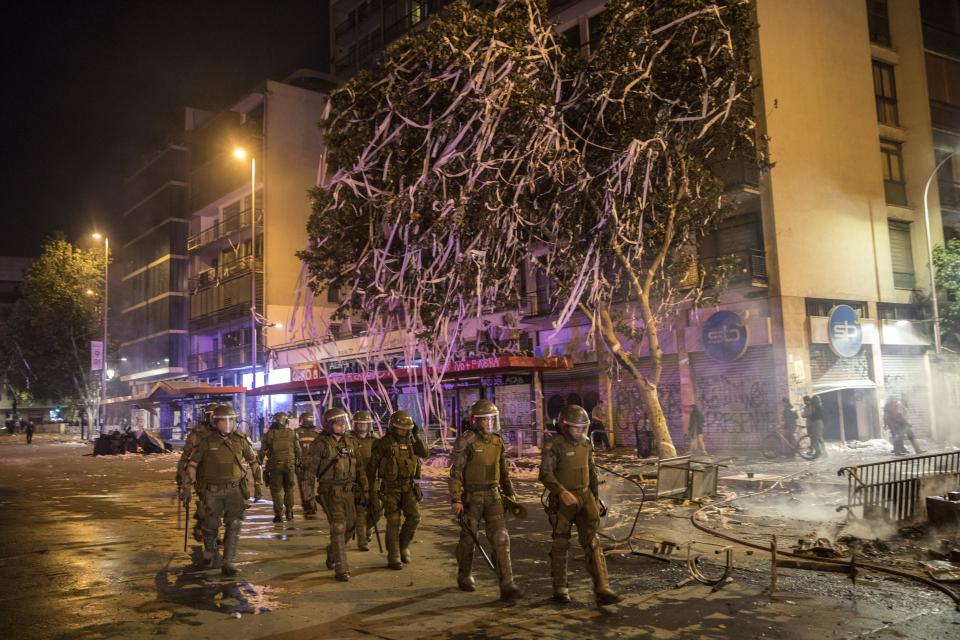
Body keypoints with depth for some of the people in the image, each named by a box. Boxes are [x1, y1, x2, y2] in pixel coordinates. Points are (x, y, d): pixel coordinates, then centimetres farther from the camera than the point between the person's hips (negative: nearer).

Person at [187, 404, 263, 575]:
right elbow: (192, 464, 0)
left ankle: (228, 564, -7)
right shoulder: (206, 442, -6)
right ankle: (209, 554, 40)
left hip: (235, 490, 0)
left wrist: (258, 484, 3)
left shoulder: (240, 440, -2)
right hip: (213, 491, 0)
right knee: (211, 527, 11)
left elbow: (254, 462, 8)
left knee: (233, 527, -10)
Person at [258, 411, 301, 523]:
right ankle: (289, 513, 14)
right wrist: (298, 462, 16)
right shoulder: (292, 433, 3)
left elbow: (262, 451, 3)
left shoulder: (269, 434, -1)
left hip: (275, 466, -1)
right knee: (289, 489, 15)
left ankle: (278, 514, 3)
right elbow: (298, 451, 5)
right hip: (290, 465, 1)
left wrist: (259, 463, 16)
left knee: (276, 490, 7)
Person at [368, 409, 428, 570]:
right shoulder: (383, 443, -10)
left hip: (408, 487, 4)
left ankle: (403, 545, 14)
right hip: (390, 487, -4)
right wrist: (373, 491, -10)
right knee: (394, 522, -5)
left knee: (414, 516, -9)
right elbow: (372, 468, -7)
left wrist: (415, 435, -12)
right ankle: (393, 558, 5)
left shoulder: (410, 441, 6)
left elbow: (424, 454, -9)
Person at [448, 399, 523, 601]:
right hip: (471, 497, -4)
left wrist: (510, 493, 17)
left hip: (493, 496, 4)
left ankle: (507, 586, -9)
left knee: (501, 539, -7)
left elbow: (504, 471, 15)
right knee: (468, 538, 11)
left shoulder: (497, 441, 5)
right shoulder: (465, 441, -12)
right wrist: (455, 500, -18)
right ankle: (464, 577, 33)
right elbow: (455, 472, -13)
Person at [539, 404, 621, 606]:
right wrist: (562, 492, -36)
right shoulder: (554, 446, -14)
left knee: (592, 543, -4)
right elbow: (545, 474, -22)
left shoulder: (585, 444, 6)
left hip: (584, 498, 5)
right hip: (562, 501, -5)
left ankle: (602, 590, -8)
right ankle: (560, 589, 21)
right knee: (561, 544, 7)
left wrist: (596, 499, 16)